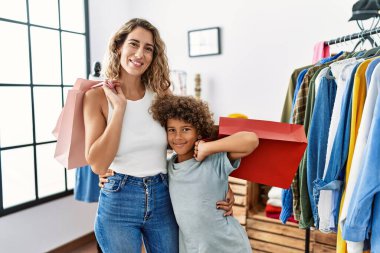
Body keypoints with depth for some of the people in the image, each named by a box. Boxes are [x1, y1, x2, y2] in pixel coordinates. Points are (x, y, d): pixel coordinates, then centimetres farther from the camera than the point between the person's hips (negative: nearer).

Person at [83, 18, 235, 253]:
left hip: (163, 199, 3)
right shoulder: (98, 96, -7)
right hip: (119, 201, -2)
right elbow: (98, 164, -16)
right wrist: (119, 106, -17)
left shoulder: (161, 94, -1)